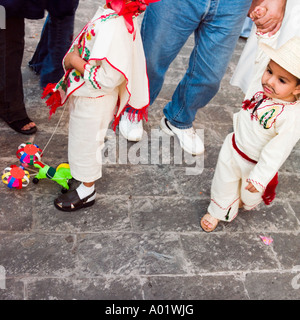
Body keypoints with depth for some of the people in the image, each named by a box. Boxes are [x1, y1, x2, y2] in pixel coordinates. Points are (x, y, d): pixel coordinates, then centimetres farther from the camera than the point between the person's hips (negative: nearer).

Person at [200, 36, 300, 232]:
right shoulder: (265, 91, -16)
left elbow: (277, 151, -31)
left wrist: (260, 177, -25)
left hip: (254, 163, -4)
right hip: (233, 148, 4)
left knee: (249, 191, 26)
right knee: (224, 182, 20)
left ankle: (248, 204, 63)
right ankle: (218, 210, 48)